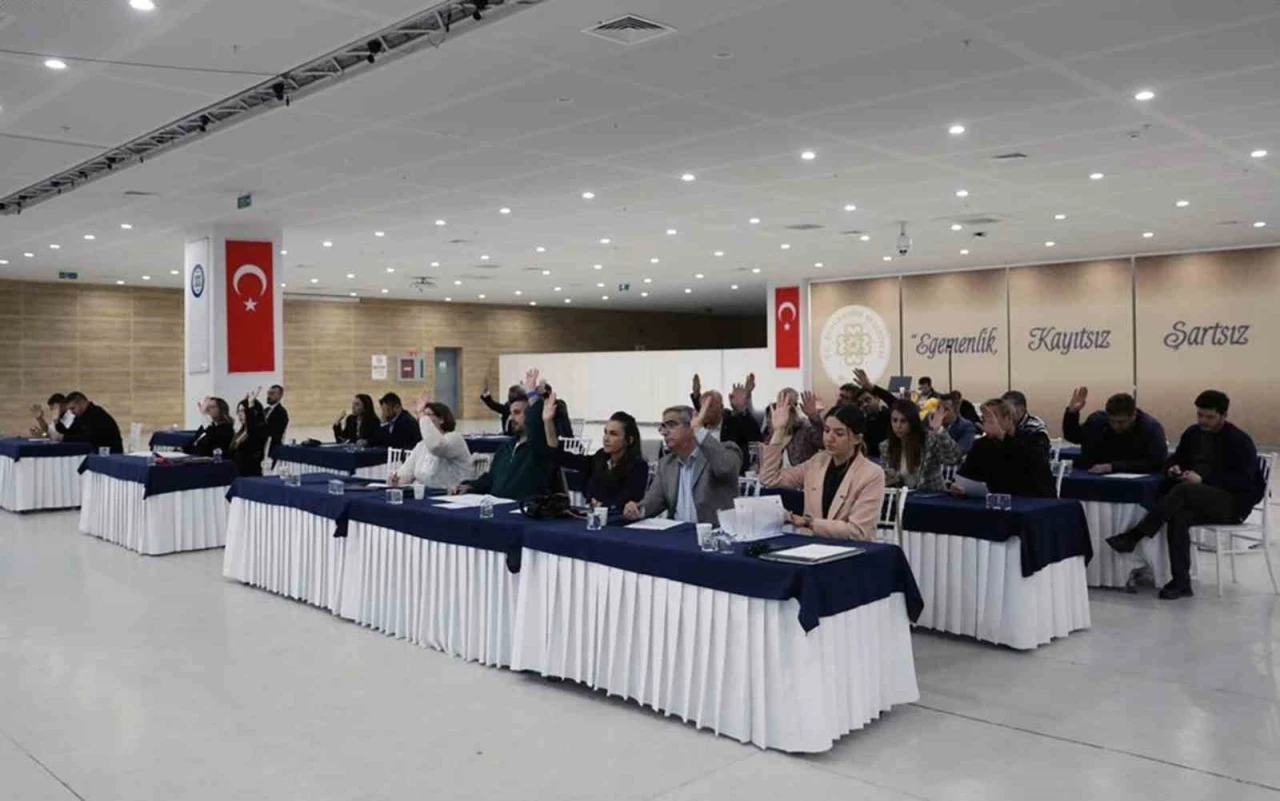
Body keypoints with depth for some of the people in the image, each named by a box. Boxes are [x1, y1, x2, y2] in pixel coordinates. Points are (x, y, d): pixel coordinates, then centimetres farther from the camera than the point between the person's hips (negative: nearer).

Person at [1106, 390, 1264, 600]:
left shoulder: (1239, 441, -8)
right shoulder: (1192, 433, 11)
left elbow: (1243, 480, -17)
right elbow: (1175, 459, 18)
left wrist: (1203, 479, -26)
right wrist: (1173, 468, -8)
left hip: (1233, 501, -5)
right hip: (1200, 500, 5)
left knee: (1184, 489, -35)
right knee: (1178, 516, -31)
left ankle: (1134, 536, -35)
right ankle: (1181, 583, -32)